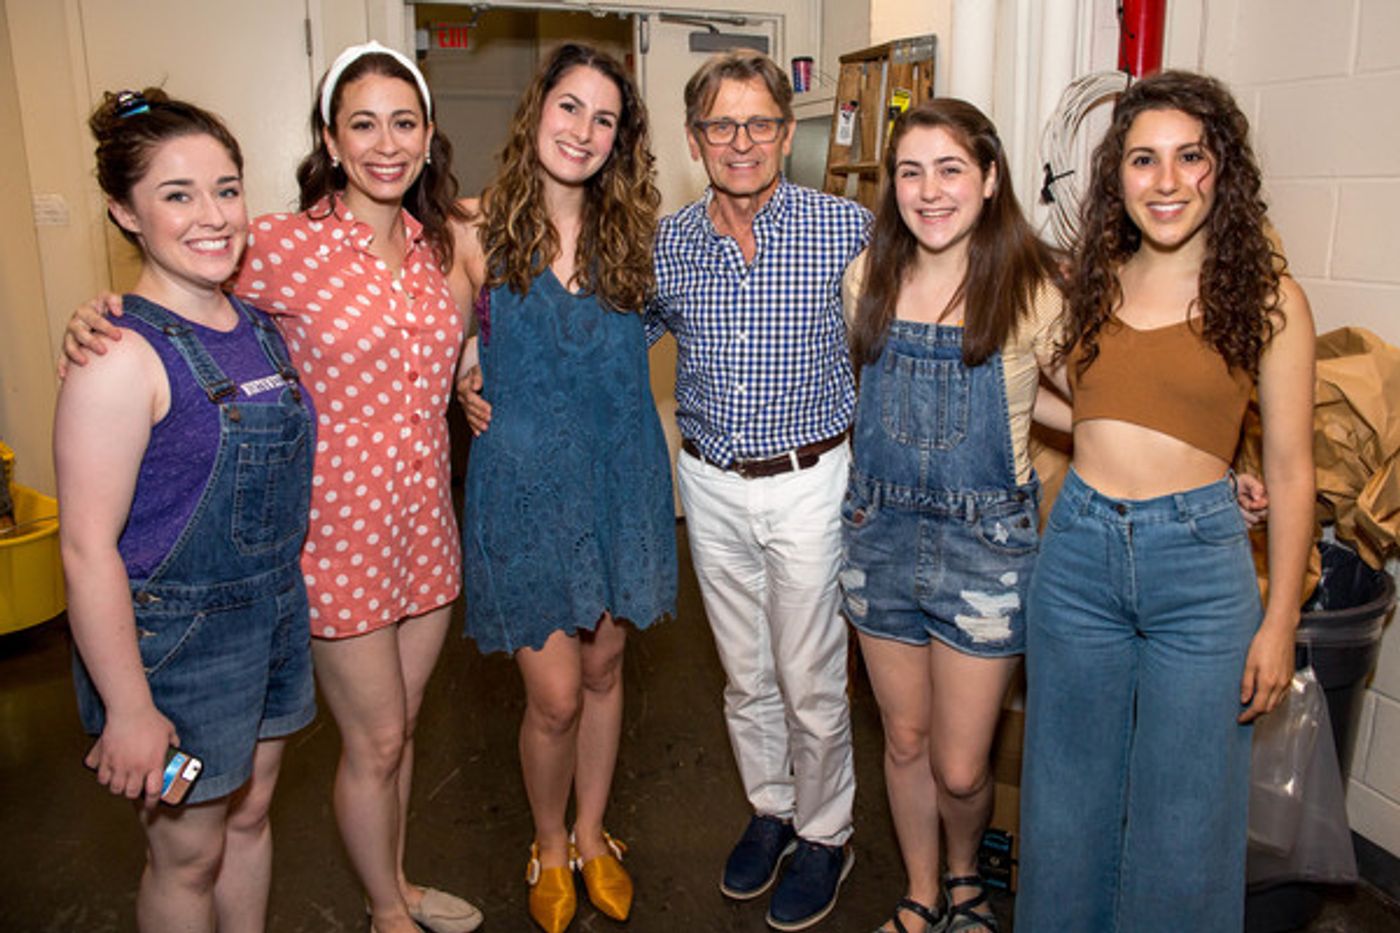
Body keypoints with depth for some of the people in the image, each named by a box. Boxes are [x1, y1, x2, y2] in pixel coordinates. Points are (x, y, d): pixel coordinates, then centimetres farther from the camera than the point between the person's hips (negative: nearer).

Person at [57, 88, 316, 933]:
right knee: (190, 854, 13)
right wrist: (128, 710, -18)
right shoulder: (122, 356, -21)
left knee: (250, 816, 22)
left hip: (275, 617, 7)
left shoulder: (260, 326, 3)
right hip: (173, 639, -6)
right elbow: (88, 549, -21)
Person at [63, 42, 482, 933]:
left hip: (425, 518, 5)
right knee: (375, 742, 10)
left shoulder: (435, 243, 4)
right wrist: (93, 321, -21)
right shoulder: (285, 243, -13)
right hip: (341, 526, -5)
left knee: (401, 726, 21)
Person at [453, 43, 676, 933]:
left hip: (620, 481, 3)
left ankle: (592, 835, 39)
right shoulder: (483, 230, -6)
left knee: (604, 669, 16)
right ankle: (549, 847, 32)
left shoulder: (631, 233, 3)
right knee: (555, 695, 2)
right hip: (526, 484, -3)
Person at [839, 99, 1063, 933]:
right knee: (906, 740, 16)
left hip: (985, 542, -3)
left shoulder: (1036, 287, -10)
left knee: (961, 767, 5)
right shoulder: (869, 278, 1)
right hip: (881, 531, 3)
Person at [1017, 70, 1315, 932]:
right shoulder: (1091, 283, 6)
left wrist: (1280, 622, -4)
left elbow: (1289, 471, -3)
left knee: (1183, 811, 10)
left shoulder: (1268, 299, -4)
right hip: (1077, 551, 4)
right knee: (1068, 792, 17)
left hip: (1198, 564, -3)